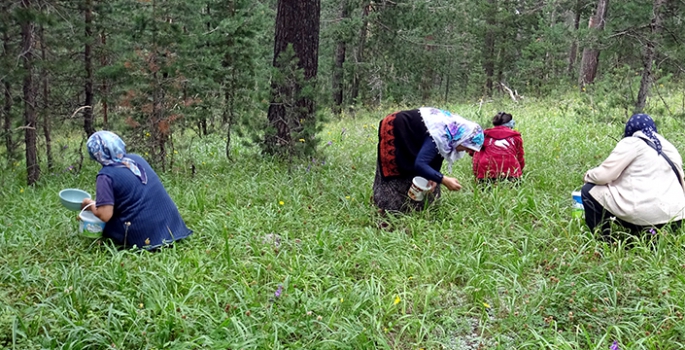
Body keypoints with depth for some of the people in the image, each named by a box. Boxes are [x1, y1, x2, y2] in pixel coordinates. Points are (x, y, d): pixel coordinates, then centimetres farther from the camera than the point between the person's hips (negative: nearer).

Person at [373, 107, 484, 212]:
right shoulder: (440, 134, -37)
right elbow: (419, 164, -41)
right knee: (394, 173, -5)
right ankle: (390, 209, 6)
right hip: (393, 128, -9)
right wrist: (444, 180, -42)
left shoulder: (456, 127, -10)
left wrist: (434, 177, -16)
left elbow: (438, 155, -1)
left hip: (409, 133, 9)